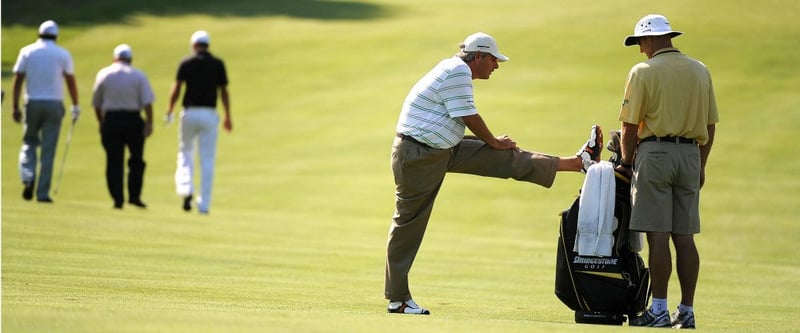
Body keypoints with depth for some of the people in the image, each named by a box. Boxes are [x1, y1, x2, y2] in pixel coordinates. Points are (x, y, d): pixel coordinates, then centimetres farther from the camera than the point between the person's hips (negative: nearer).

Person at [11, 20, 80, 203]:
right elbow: (71, 82, 2)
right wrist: (75, 106, 12)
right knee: (48, 150, 2)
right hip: (54, 104, -1)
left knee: (29, 143, 16)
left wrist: (15, 107, 0)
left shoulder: (27, 52, 3)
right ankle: (43, 193, 0)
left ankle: (28, 178, -10)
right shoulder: (63, 54, 2)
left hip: (32, 103, 1)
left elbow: (18, 80, -1)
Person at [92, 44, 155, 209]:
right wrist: (149, 123, -9)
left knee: (114, 161, 2)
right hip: (133, 120, -1)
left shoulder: (103, 74, 5)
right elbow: (147, 102, -9)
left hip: (110, 120, 1)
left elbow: (96, 104, 9)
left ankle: (118, 199, -2)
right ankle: (134, 196, 4)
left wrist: (101, 122, 20)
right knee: (136, 160, 10)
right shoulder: (139, 76, 1)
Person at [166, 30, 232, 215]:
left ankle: (186, 190, -6)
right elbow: (224, 92, 3)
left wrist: (170, 109, 5)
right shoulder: (218, 64, 3)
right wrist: (227, 117, 10)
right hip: (209, 114, 1)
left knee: (185, 152, 17)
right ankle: (204, 204, 2)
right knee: (207, 160, 5)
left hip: (190, 113, -1)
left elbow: (176, 88, -8)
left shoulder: (186, 63, -2)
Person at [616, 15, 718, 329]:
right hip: (690, 155, 5)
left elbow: (630, 126, -7)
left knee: (658, 235, -5)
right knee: (684, 237, 7)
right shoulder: (701, 71, 10)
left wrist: (626, 162, 7)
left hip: (655, 152, -5)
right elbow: (710, 125, 13)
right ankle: (686, 311, 6)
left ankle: (659, 310, -7)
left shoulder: (643, 72, -6)